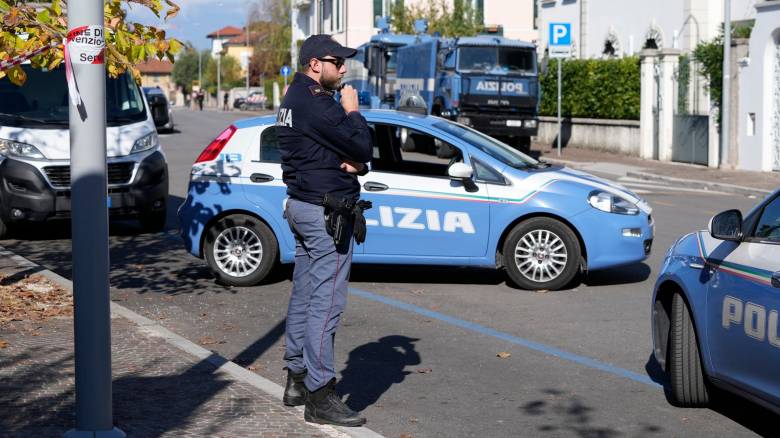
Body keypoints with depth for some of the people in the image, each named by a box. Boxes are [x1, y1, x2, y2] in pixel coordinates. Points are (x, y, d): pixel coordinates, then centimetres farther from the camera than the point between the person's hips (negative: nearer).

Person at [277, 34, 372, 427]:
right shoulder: (316, 103, -18)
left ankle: (297, 379, 25)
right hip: (326, 212, -11)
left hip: (302, 205, 11)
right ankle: (319, 395, -8)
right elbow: (362, 147, -17)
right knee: (326, 302, -9)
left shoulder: (294, 98, 16)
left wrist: (354, 163, -5)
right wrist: (353, 111, -3)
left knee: (303, 296, 16)